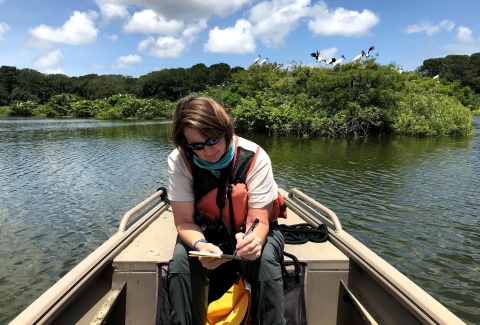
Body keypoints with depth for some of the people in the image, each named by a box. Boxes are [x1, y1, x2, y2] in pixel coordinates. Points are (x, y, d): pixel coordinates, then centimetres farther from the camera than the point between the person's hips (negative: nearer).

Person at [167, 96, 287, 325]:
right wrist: (200, 245, -42)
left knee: (264, 259, -31)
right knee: (181, 261, -27)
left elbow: (259, 219, -23)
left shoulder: (255, 158, -25)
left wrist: (253, 239, -48)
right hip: (206, 232, 1)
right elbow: (184, 221, -19)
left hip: (251, 231, -1)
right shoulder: (179, 161, -20)